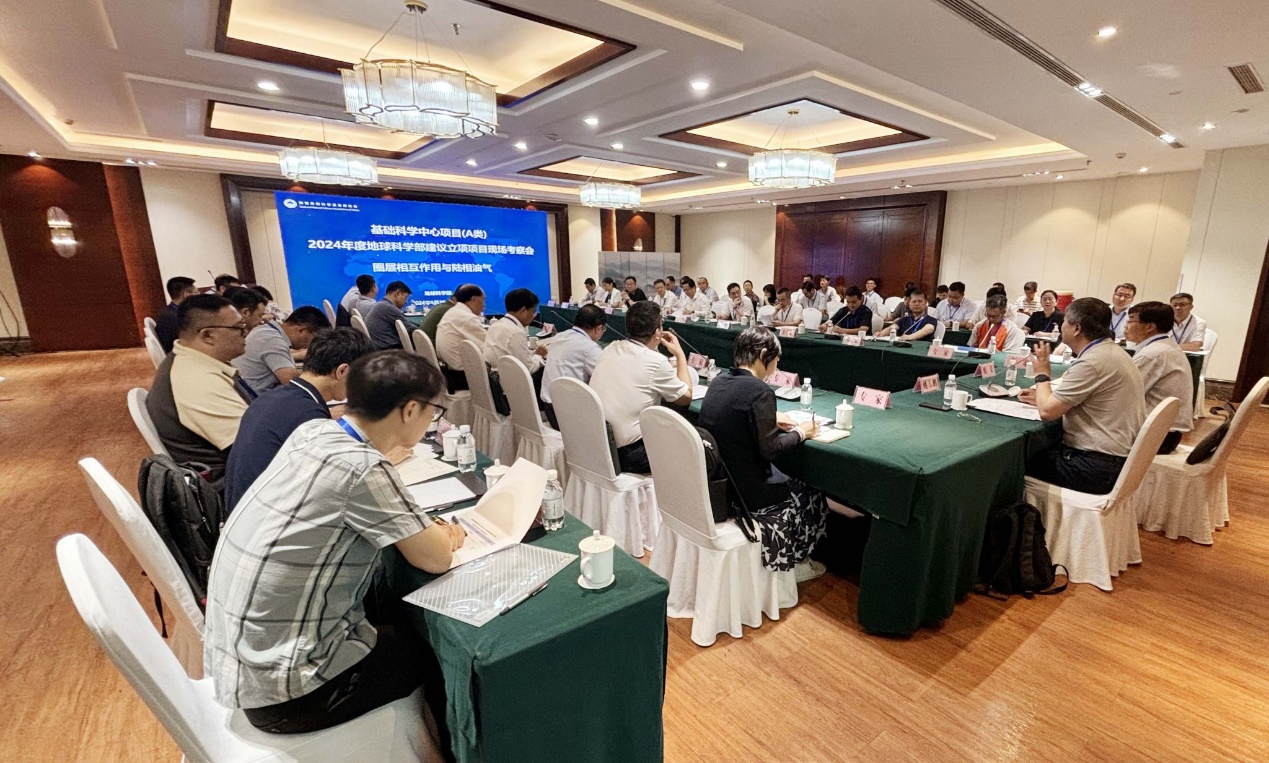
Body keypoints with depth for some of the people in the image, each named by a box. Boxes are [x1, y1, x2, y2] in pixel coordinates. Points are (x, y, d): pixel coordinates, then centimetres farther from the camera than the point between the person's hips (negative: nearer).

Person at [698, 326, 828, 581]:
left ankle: (784, 558, 36)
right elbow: (770, 449, -19)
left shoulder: (719, 381, 3)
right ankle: (788, 563, 32)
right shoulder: (759, 391, -22)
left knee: (791, 482, 28)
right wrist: (800, 432, -3)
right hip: (743, 491, -8)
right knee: (812, 497, 17)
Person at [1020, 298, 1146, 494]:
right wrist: (1043, 398, 10)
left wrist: (1042, 373, -5)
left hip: (1097, 466, -9)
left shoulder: (1092, 361, -23)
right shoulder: (1110, 351, 10)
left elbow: (1047, 412, -20)